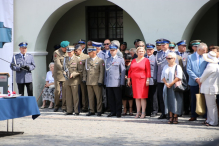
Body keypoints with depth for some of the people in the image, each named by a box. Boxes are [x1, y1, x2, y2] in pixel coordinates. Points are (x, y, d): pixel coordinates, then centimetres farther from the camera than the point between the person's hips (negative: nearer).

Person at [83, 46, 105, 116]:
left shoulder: (100, 60, -1)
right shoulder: (87, 60, 15)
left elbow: (102, 72, -5)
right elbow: (85, 70, 19)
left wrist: (100, 81, -11)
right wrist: (84, 79, 8)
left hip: (97, 82, -5)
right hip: (89, 82, 5)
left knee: (98, 97, -1)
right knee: (90, 97, 7)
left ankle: (99, 111, 4)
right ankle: (91, 111, 13)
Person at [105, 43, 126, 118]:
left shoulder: (120, 59, 4)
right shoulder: (107, 60, 17)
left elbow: (123, 72, 1)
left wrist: (122, 83, -6)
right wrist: (105, 82, 11)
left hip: (117, 83, -4)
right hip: (109, 83, 4)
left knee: (118, 98, -1)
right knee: (110, 98, 5)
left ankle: (118, 112, 6)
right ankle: (113, 111, 14)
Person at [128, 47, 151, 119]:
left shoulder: (146, 60, 1)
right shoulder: (133, 61, 14)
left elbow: (148, 70, -5)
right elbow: (130, 70, 15)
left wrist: (148, 80, -12)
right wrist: (129, 79, 9)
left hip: (142, 80, -4)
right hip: (135, 80, 4)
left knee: (143, 97, -6)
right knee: (137, 97, 4)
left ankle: (143, 113, -4)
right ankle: (138, 112, 9)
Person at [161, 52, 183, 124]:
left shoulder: (177, 67, -3)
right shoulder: (165, 67, 15)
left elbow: (179, 77, -12)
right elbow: (163, 76, 12)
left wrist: (171, 83, -14)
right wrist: (166, 83, -6)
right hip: (167, 87, 5)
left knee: (175, 102, -6)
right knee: (168, 102, 2)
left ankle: (175, 117, -2)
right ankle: (171, 117, 5)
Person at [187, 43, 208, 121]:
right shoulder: (190, 57, 5)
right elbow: (188, 70, -1)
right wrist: (196, 78, -10)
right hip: (194, 82, 0)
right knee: (194, 100, 6)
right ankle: (193, 116, 14)